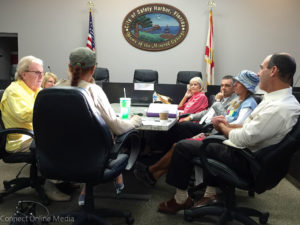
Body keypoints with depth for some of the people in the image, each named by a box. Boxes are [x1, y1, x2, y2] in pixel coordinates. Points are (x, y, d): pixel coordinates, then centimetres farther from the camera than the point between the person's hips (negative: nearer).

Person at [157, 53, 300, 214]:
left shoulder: (279, 108, -29)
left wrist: (223, 127, -8)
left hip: (243, 159, -10)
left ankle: (180, 200, 12)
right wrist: (229, 125, 4)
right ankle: (210, 194, 28)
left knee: (182, 147, -6)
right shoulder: (284, 99, 4)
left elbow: (242, 139, -26)